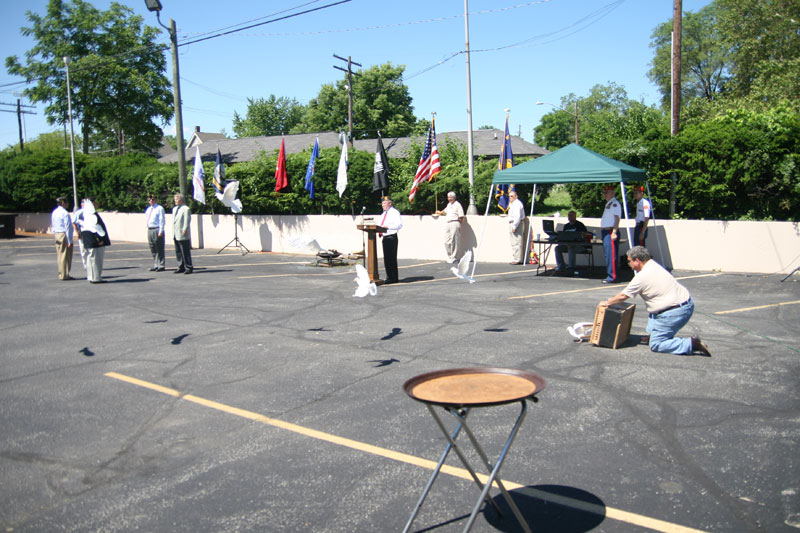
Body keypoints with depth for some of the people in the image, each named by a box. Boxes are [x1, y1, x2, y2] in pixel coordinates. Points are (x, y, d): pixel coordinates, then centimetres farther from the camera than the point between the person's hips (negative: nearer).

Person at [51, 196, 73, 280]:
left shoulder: (54, 212, 13)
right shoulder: (65, 213, -15)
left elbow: (52, 225, 18)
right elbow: (67, 227, -17)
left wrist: (54, 233, 21)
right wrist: (69, 240, -16)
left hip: (57, 235, 9)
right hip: (64, 235, -9)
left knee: (60, 255, 14)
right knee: (66, 256, -3)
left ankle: (61, 275, 19)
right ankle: (65, 275, -1)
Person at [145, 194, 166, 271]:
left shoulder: (159, 208, -6)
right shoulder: (148, 209, 16)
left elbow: (162, 220, -11)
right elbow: (146, 218, 22)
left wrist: (160, 231, -17)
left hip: (157, 229, -8)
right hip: (149, 230, 8)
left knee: (159, 249, -4)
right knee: (153, 250, 12)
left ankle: (160, 266, 1)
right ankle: (155, 265, 20)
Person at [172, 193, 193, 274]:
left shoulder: (186, 209, -8)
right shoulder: (174, 209, 19)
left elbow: (187, 221, -13)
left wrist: (184, 230, -18)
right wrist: (173, 232, 15)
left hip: (183, 235, -9)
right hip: (176, 234, 9)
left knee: (185, 252, -6)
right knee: (178, 252, 11)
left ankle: (188, 268, -1)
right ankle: (181, 267, 18)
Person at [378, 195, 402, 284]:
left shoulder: (395, 212, -6)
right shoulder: (384, 213, 20)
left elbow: (399, 225, -17)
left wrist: (387, 226, -22)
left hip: (391, 237, -9)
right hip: (384, 238, 9)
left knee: (391, 258, -7)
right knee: (386, 258, 11)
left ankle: (393, 278, -2)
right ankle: (389, 277, 18)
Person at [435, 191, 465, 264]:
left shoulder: (457, 205, -2)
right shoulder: (448, 204, 20)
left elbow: (461, 217, -5)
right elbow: (445, 210, 45)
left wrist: (457, 224, -3)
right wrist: (440, 212, 61)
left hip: (454, 223, -7)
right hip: (447, 224, 7)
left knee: (453, 241, -10)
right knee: (446, 241, 1)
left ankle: (453, 258, -8)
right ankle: (449, 256, 8)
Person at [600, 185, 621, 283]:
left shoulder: (615, 203, -9)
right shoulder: (608, 203, 21)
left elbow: (617, 218, -18)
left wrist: (614, 232, -24)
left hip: (611, 232, -10)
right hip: (605, 231, 10)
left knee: (611, 255, -11)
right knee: (608, 254, 11)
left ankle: (612, 277, -11)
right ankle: (609, 275, 16)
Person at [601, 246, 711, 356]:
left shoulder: (642, 276, -16)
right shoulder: (653, 266, 12)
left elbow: (623, 296, -5)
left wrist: (607, 303, 11)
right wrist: (614, 299, 27)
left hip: (675, 312, -10)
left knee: (655, 344, -2)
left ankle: (692, 344, -11)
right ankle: (654, 335, 32)